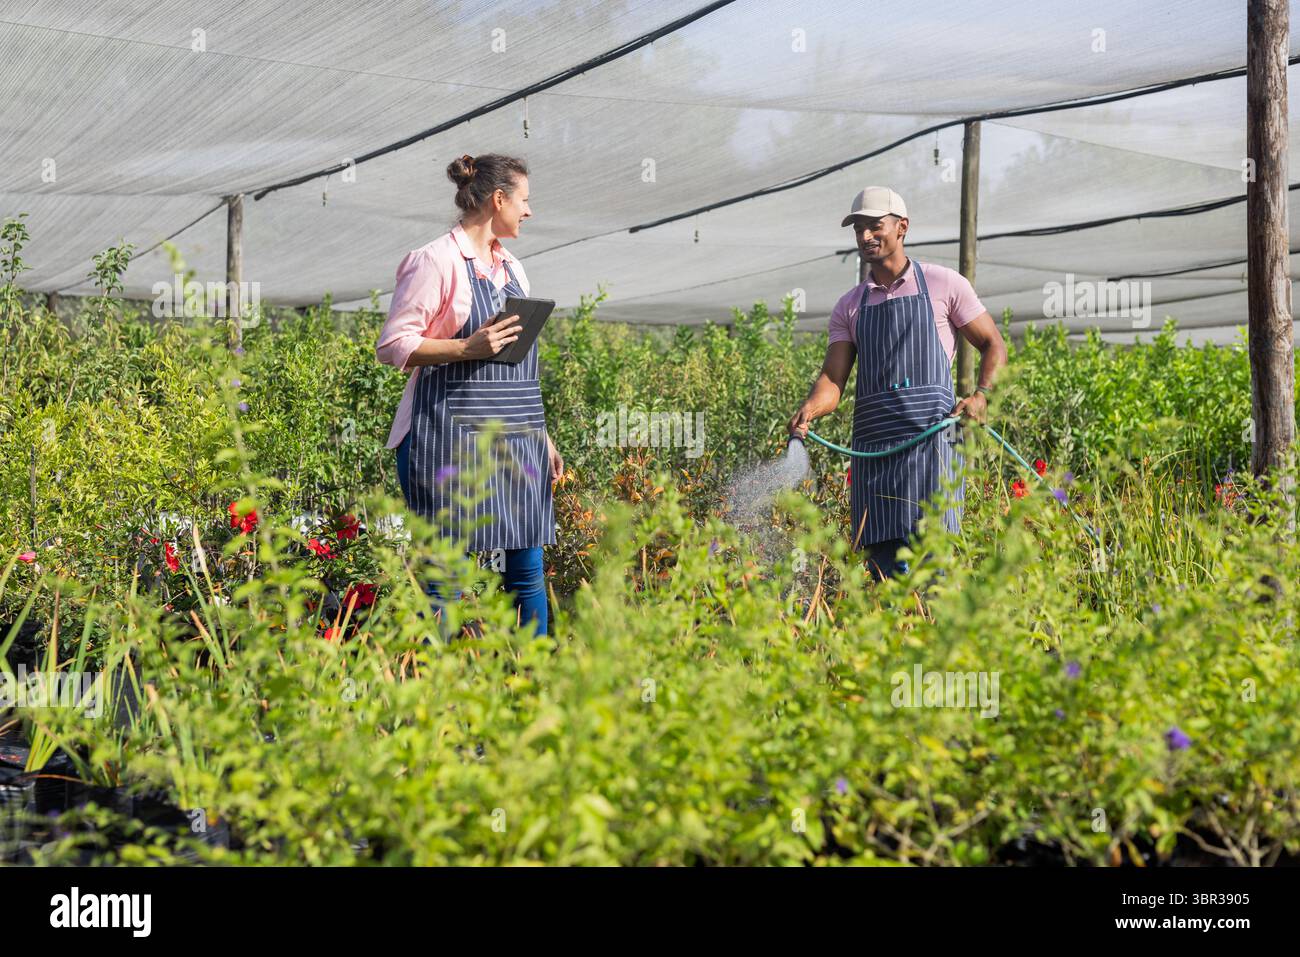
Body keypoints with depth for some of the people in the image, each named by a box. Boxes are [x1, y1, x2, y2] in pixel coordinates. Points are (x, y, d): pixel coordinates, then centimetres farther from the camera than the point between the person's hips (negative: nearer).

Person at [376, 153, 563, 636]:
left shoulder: (511, 267, 19)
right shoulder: (436, 261, -6)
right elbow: (392, 345, -11)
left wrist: (541, 434, 20)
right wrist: (467, 348, -21)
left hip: (514, 439, 8)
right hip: (453, 439, -8)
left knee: (527, 569, 8)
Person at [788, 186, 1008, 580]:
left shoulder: (944, 284, 7)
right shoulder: (849, 307, 16)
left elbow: (993, 345, 11)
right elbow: (833, 381, 7)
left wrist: (981, 395, -6)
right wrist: (808, 411, -14)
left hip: (930, 434, -4)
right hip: (872, 442, 4)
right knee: (882, 560, 1)